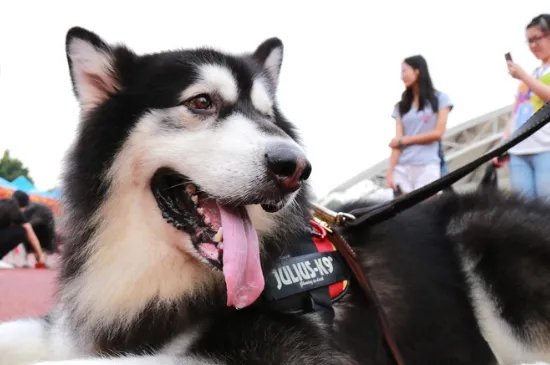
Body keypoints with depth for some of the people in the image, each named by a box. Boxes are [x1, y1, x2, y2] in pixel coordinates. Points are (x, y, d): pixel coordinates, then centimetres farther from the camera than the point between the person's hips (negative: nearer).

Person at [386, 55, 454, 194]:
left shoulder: (439, 99, 7)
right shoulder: (401, 106, 14)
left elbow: (438, 133, -3)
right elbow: (397, 141, 4)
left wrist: (405, 140, -1)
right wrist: (390, 171, -8)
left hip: (427, 167, -3)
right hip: (402, 168, 3)